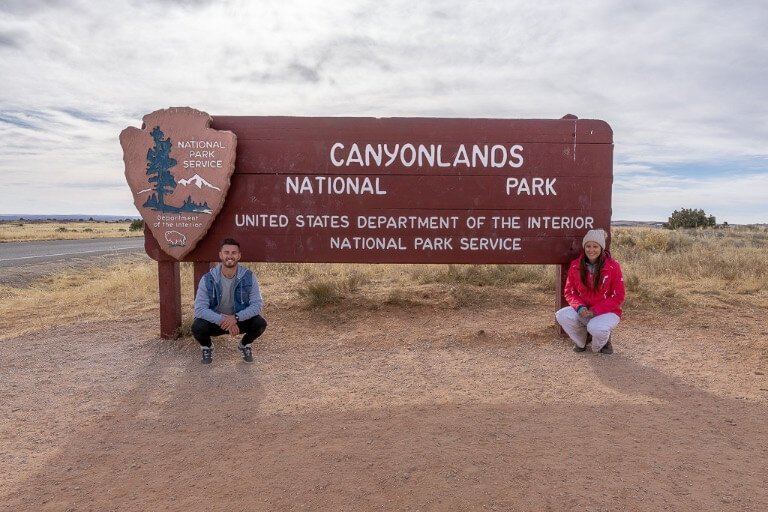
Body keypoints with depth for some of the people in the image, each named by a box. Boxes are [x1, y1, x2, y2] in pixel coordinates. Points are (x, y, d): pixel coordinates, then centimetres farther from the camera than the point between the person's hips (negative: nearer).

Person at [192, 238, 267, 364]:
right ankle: (207, 346, 8)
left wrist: (236, 317, -31)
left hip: (240, 320, 1)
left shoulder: (248, 277, -15)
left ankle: (245, 344, 9)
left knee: (260, 323, -26)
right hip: (215, 321, 0)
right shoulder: (208, 279, -18)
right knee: (197, 327, -30)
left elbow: (257, 304, -17)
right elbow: (200, 309, -22)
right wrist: (222, 320, -35)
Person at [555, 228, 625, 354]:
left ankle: (604, 341, 5)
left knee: (596, 328, -36)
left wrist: (595, 311, -20)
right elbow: (569, 292, 2)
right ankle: (581, 340, 6)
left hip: (607, 312, -3)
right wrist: (580, 307, -19)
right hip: (583, 311, 4)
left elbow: (618, 297, -10)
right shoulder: (575, 265, -5)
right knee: (561, 315, -25)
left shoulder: (613, 266, -13)